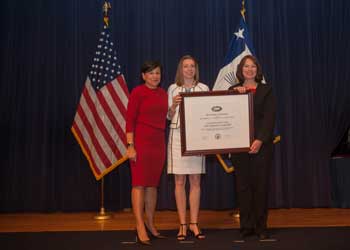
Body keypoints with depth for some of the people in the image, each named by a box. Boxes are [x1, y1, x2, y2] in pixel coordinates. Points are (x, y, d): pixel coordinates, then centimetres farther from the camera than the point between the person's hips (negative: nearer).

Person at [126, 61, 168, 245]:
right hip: (141, 142, -6)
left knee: (153, 184, 10)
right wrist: (130, 146, -15)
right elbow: (130, 120, -10)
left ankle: (150, 224, 19)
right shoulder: (137, 92, -5)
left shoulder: (163, 93, 13)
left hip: (159, 143, 6)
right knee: (139, 184, -4)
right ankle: (140, 228, -3)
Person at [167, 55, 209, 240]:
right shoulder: (173, 89, 8)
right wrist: (174, 105, -10)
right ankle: (182, 224, 9)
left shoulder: (204, 89, 9)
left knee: (195, 181, 4)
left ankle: (194, 223, 13)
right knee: (179, 181, 1)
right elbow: (169, 116, 7)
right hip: (177, 136, 0)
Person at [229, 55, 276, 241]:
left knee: (260, 185, 2)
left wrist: (260, 140, -16)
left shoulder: (266, 90, 6)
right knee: (243, 185, 4)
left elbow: (269, 117, -4)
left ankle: (261, 227, 9)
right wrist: (235, 92, -11)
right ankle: (246, 226, 11)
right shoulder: (233, 90, 12)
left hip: (261, 144, -1)